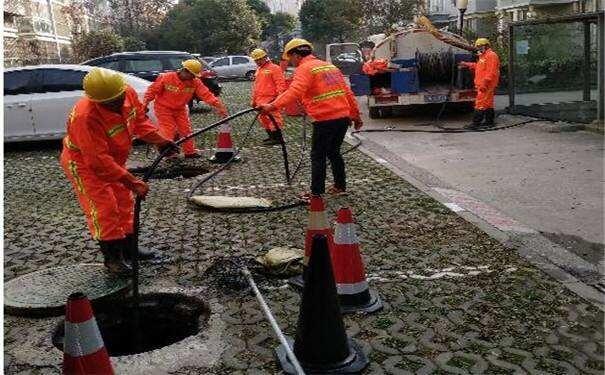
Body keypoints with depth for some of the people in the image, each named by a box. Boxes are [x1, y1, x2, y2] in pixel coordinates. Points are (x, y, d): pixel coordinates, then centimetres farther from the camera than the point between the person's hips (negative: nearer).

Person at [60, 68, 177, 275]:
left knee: (125, 203, 14)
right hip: (84, 163, -8)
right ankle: (112, 258, 5)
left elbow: (139, 120, -2)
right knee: (104, 209, -9)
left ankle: (129, 249, 28)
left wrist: (160, 141, -15)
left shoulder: (128, 94, -20)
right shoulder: (86, 117, -39)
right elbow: (99, 161, -38)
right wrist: (132, 182, -38)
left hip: (112, 159, 8)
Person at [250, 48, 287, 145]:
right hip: (260, 101, 9)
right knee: (264, 119, 12)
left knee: (273, 118, -10)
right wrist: (254, 100, 26)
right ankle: (271, 137, 21)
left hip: (270, 100, -9)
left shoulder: (274, 68, -6)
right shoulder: (258, 70, 21)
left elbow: (280, 84, -13)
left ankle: (277, 138, -5)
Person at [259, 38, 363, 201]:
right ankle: (340, 186, 29)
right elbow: (347, 92, 19)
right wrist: (356, 115, 24)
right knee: (334, 152, 21)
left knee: (318, 156, 2)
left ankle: (316, 193, 7)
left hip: (325, 119, -8)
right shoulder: (330, 66, 19)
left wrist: (272, 106, -30)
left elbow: (294, 92, -24)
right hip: (344, 117, 8)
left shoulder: (304, 68, -6)